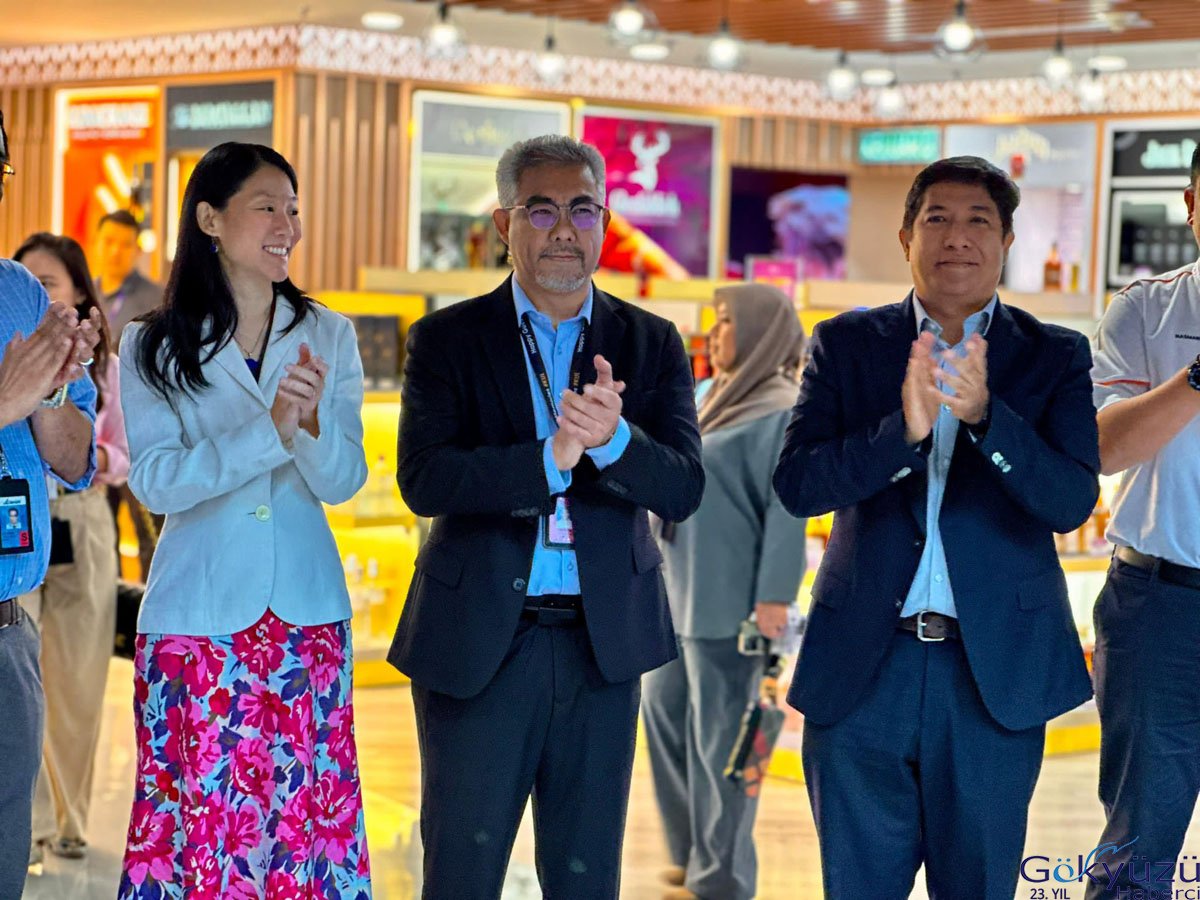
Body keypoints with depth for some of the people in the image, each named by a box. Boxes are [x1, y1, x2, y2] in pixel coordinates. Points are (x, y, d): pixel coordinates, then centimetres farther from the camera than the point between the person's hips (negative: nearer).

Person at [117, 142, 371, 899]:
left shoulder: (329, 337, 6)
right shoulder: (154, 346, 1)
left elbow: (342, 482, -1)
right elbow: (155, 482, -9)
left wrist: (312, 420, -23)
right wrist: (270, 429, -20)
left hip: (307, 612, 2)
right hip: (197, 615, -1)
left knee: (308, 810, 1)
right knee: (199, 812, -1)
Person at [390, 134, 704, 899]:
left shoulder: (652, 344, 6)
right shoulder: (448, 340, 0)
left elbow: (683, 488, -6)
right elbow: (423, 479, -13)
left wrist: (612, 438, -26)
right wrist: (554, 458, -25)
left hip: (602, 646, 2)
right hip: (477, 643, -2)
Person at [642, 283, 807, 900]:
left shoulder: (782, 411, -11)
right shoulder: (725, 400, 16)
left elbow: (786, 509, -17)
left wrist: (775, 596, -21)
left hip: (728, 600, -9)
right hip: (683, 593, 10)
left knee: (718, 733, -3)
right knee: (665, 710, 15)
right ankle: (693, 849, 28)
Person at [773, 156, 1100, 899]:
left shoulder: (1055, 357, 3)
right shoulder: (847, 344, 4)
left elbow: (1073, 501, -10)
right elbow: (795, 484, -8)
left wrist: (984, 414, -26)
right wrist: (903, 429, -25)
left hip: (994, 672, 0)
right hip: (862, 669, 0)